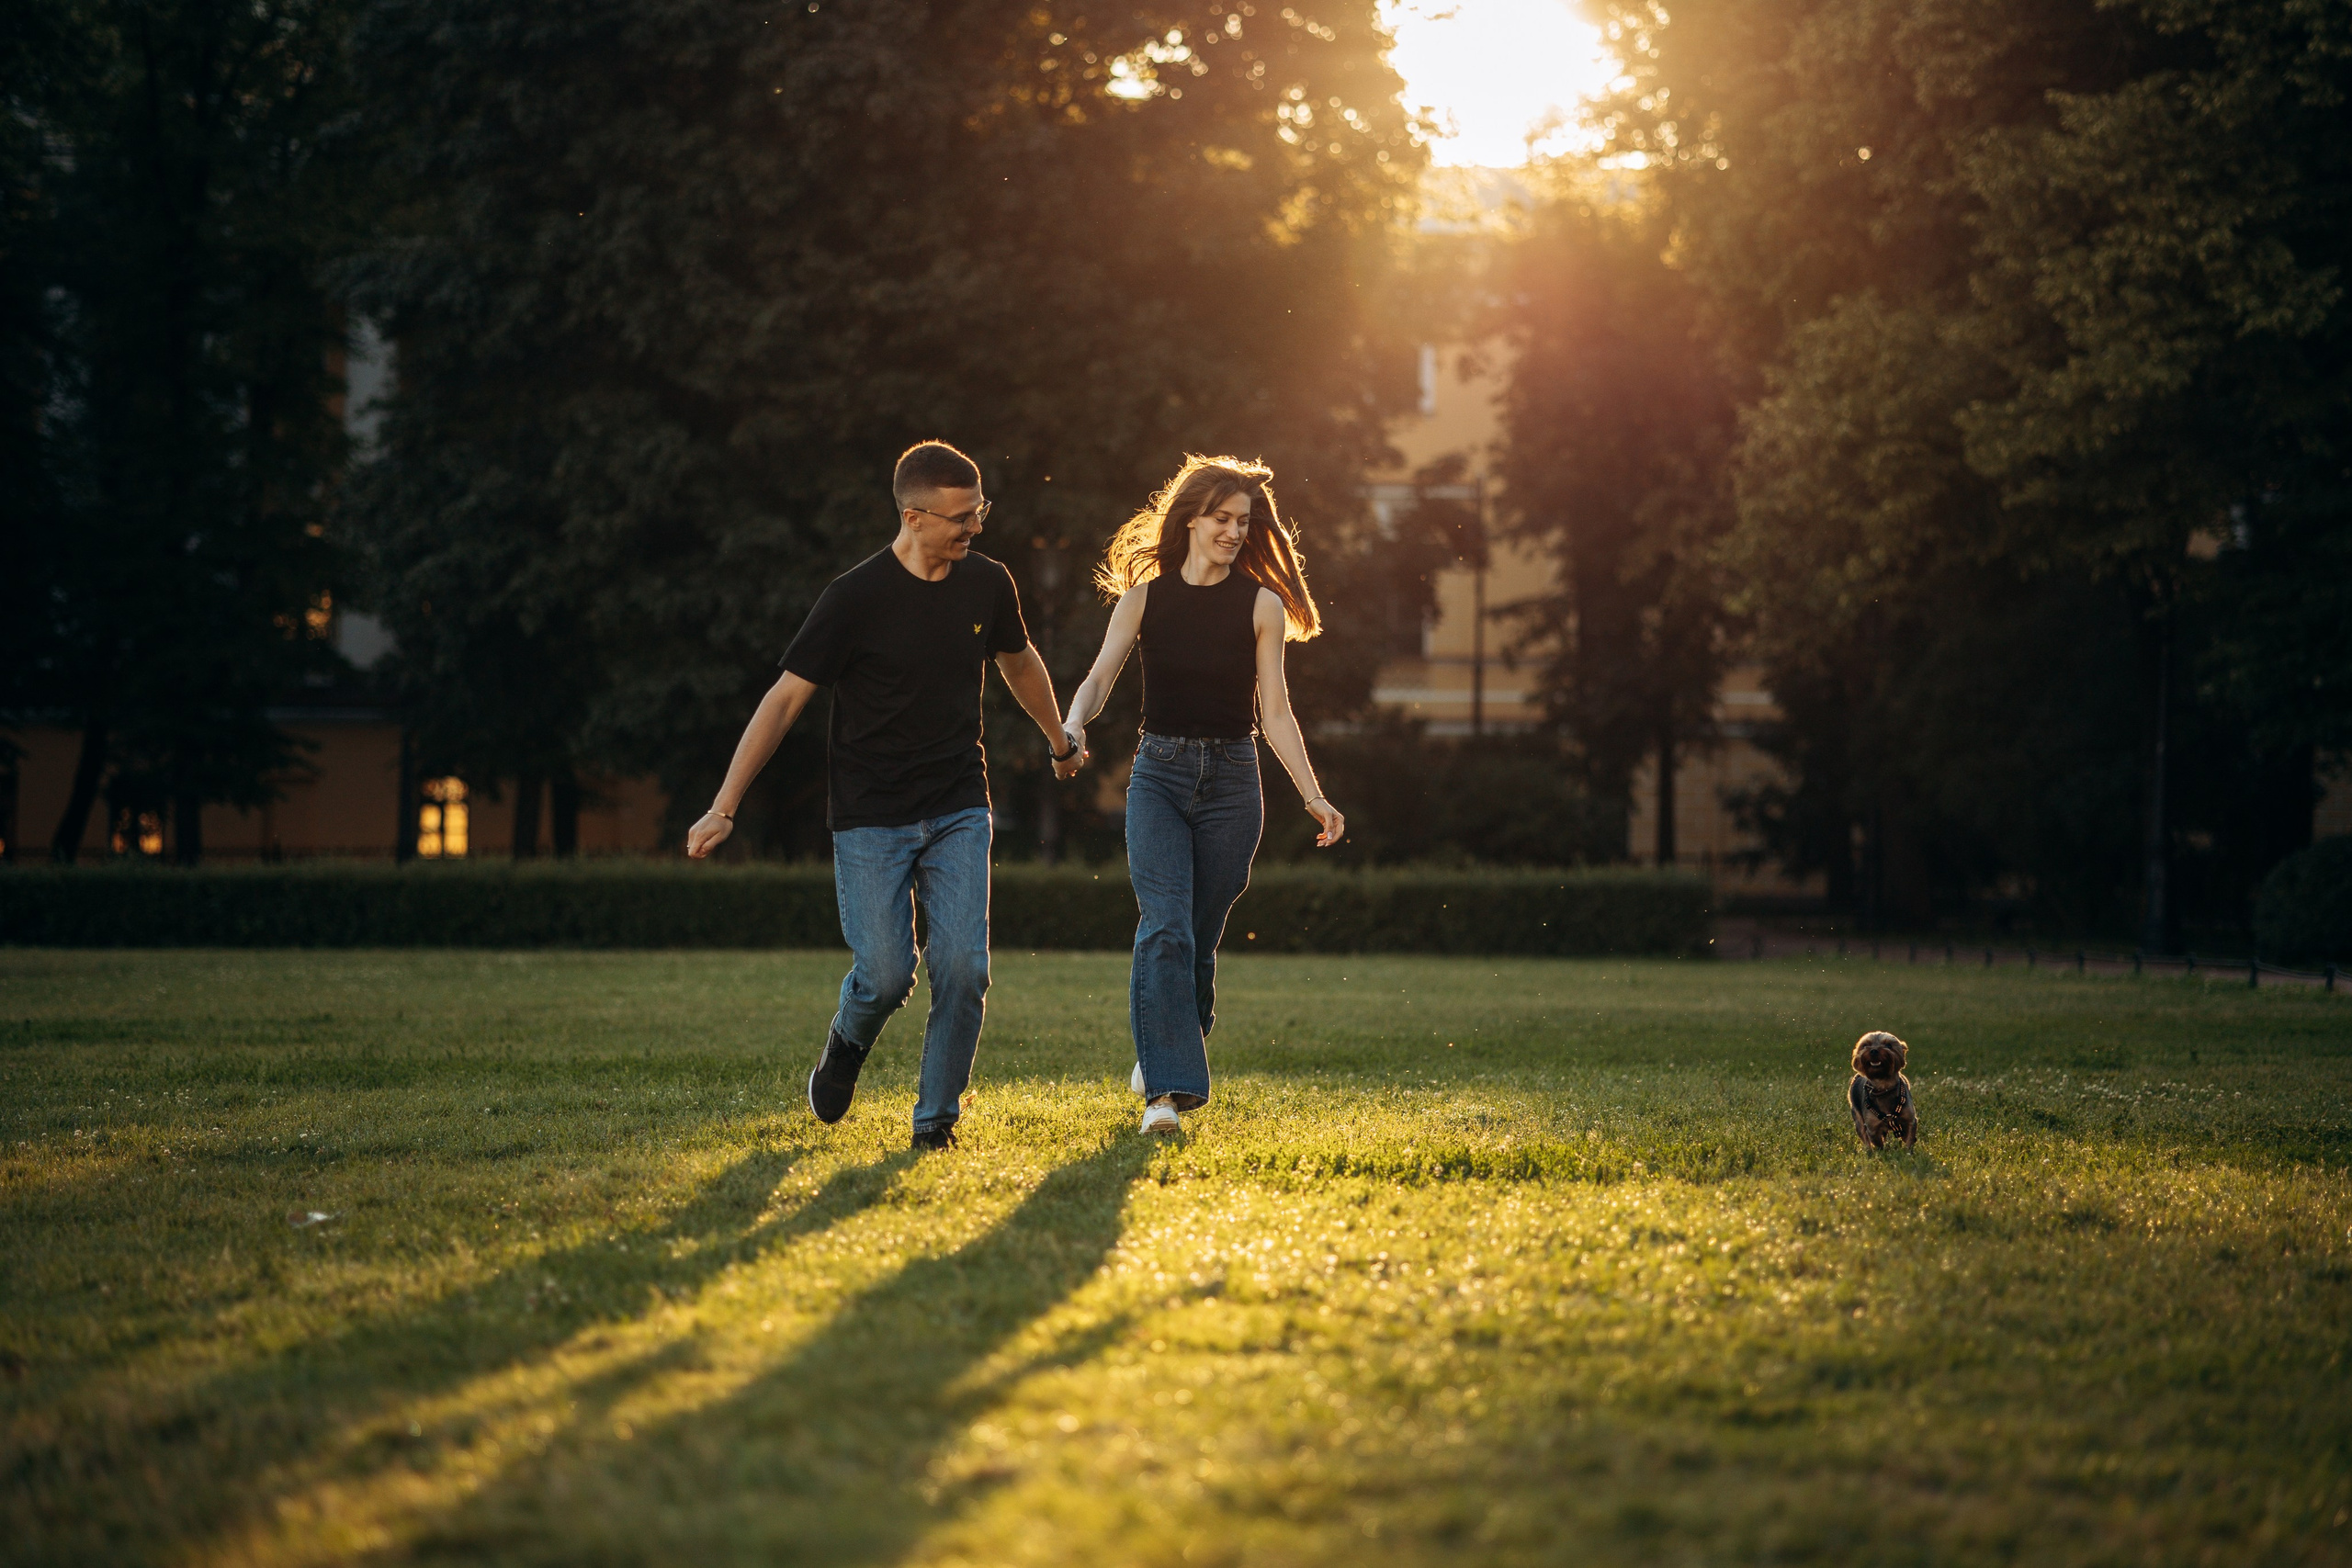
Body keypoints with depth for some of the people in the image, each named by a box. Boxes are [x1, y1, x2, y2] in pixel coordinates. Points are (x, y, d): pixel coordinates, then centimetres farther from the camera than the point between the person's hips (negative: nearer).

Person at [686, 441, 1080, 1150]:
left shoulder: (987, 584, 1)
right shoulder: (855, 597, -12)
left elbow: (1019, 663, 23)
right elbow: (785, 698, -11)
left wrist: (1060, 741, 37)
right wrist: (724, 808, -13)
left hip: (959, 811, 3)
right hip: (871, 818, -3)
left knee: (963, 967, -10)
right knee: (886, 976, -8)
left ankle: (937, 1117, 7)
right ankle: (847, 1042, 27)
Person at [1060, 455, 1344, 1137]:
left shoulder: (1261, 605, 3)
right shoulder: (1146, 596, 3)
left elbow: (1275, 712, 4)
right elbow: (1100, 677, -5)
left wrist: (1314, 798, -3)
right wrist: (1073, 725, -27)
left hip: (1231, 778, 1)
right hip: (1159, 773, -1)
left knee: (1200, 938, 5)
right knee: (1165, 927, -17)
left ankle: (1162, 1056, 28)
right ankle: (1166, 1086, -21)